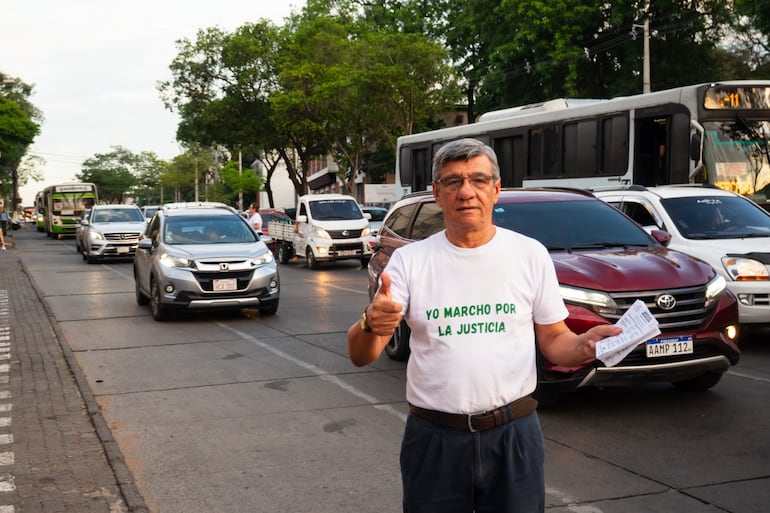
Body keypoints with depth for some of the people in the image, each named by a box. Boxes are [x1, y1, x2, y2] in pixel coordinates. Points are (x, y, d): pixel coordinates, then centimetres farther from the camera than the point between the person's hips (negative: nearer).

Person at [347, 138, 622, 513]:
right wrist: (371, 325, -28)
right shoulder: (409, 261, -2)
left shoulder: (530, 254, 1)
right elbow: (360, 356, -4)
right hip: (432, 438, 0)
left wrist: (585, 345, -15)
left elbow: (554, 340, 7)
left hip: (513, 434, 0)